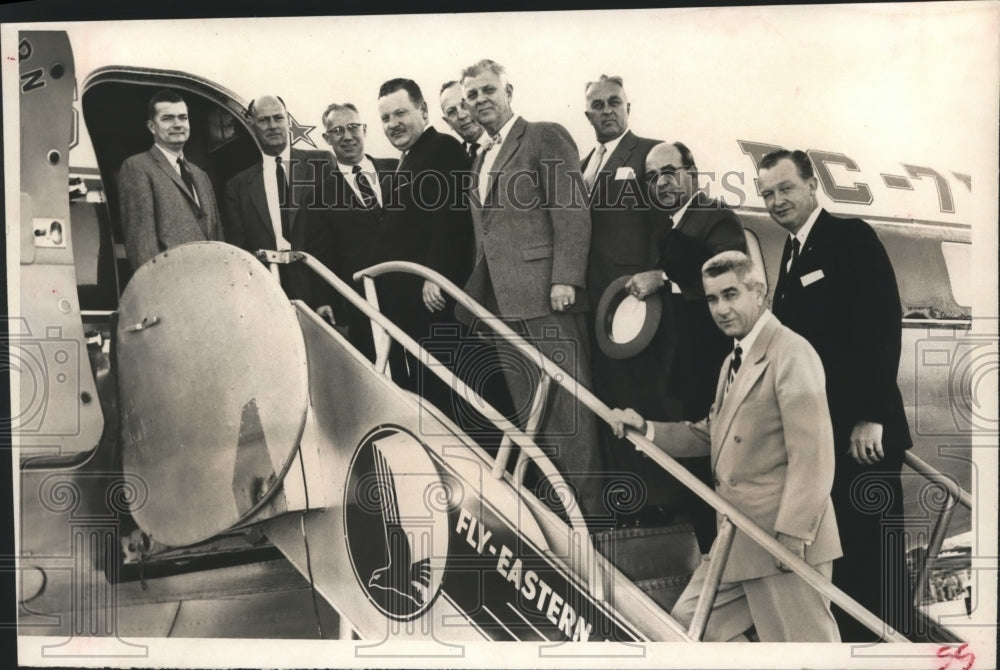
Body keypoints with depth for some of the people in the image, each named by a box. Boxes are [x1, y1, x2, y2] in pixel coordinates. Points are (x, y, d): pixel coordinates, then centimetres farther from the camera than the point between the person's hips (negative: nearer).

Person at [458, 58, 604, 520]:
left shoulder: (546, 137, 1)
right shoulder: (480, 161, 24)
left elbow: (571, 210, -9)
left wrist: (565, 278, -18)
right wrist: (472, 293, 14)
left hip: (546, 292, -7)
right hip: (502, 304, 8)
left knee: (567, 406, -5)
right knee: (528, 412, 9)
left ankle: (588, 506, 3)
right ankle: (547, 504, 17)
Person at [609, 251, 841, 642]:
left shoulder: (790, 353, -14)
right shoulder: (735, 360, 16)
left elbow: (812, 454, -19)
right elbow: (712, 434, 18)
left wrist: (792, 535, -22)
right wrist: (646, 430, 5)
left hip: (784, 538, -9)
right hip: (739, 539, 9)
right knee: (690, 620, 14)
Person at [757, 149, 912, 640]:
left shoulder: (852, 237, -8)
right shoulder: (793, 251, 15)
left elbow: (884, 328, -16)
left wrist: (872, 417, -20)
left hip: (862, 427, -7)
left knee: (873, 548, 1)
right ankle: (850, 633, 24)